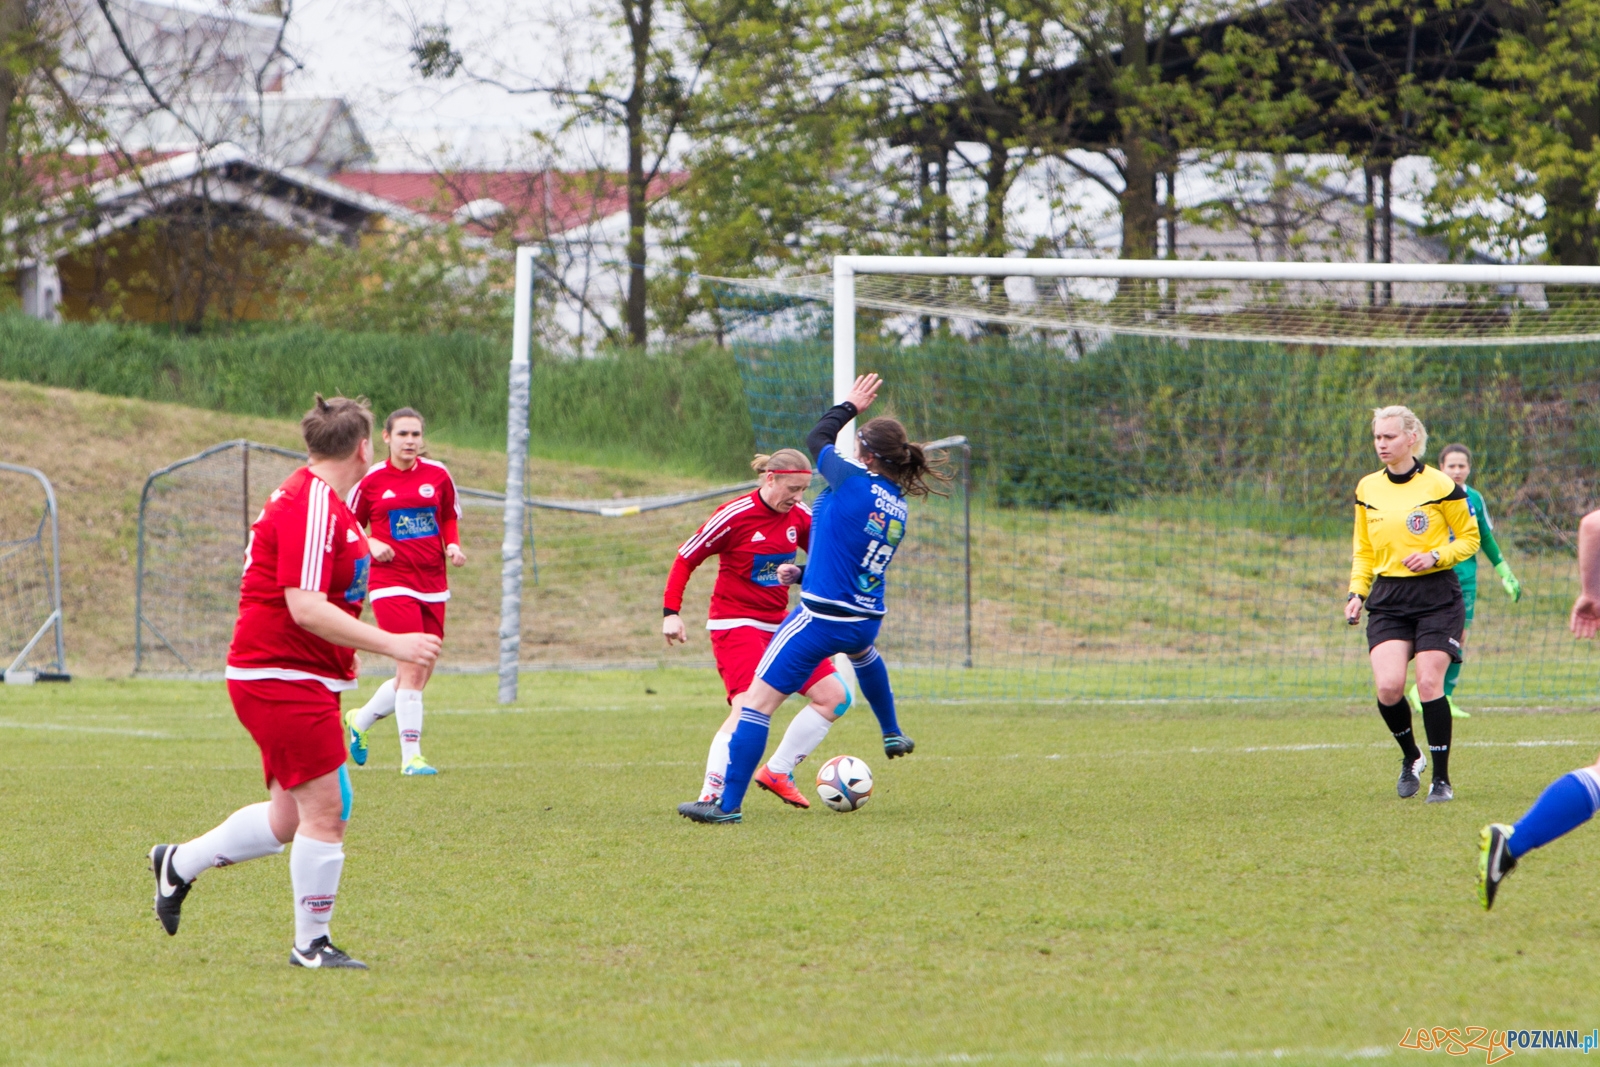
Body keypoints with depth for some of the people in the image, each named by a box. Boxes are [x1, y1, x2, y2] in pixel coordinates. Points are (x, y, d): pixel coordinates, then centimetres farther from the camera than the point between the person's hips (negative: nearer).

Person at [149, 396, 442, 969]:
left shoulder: (321, 502, 14)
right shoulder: (312, 506, -19)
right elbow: (305, 607, -26)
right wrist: (390, 644, -27)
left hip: (300, 680, 11)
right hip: (284, 678, -11)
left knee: (289, 818, 15)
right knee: (326, 810, -8)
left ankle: (179, 864, 31)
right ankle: (312, 944, 1)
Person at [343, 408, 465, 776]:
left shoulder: (437, 475, 5)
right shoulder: (372, 480, -2)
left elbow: (451, 518, 17)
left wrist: (453, 545, -2)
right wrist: (371, 544, -11)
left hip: (433, 585, 5)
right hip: (391, 583, -5)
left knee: (419, 675, 9)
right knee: (412, 667, -16)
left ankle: (361, 720, 35)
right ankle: (411, 756, -9)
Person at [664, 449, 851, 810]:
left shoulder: (799, 516, 2)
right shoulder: (735, 516, -15)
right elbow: (685, 559, -9)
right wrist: (671, 612, -15)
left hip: (780, 623, 7)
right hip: (736, 625, -7)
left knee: (834, 697, 3)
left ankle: (777, 772, 13)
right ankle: (710, 797, -25)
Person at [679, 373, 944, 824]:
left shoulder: (854, 480, -13)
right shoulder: (898, 508, 8)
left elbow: (817, 438, 5)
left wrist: (850, 405, 21)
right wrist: (801, 573, 33)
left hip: (821, 618, -8)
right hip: (867, 620, 8)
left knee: (758, 701, -4)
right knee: (862, 650, 46)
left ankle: (728, 803, -9)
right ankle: (892, 735, 60)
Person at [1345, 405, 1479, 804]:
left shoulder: (1440, 485, -5)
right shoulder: (1367, 489, 9)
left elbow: (1469, 538, 3)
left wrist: (1435, 556, -14)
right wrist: (1356, 592, 5)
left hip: (1436, 596, -3)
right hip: (1388, 599, 3)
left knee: (1429, 684, -12)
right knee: (1388, 687, -14)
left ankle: (1442, 779, 1)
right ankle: (1410, 757, 14)